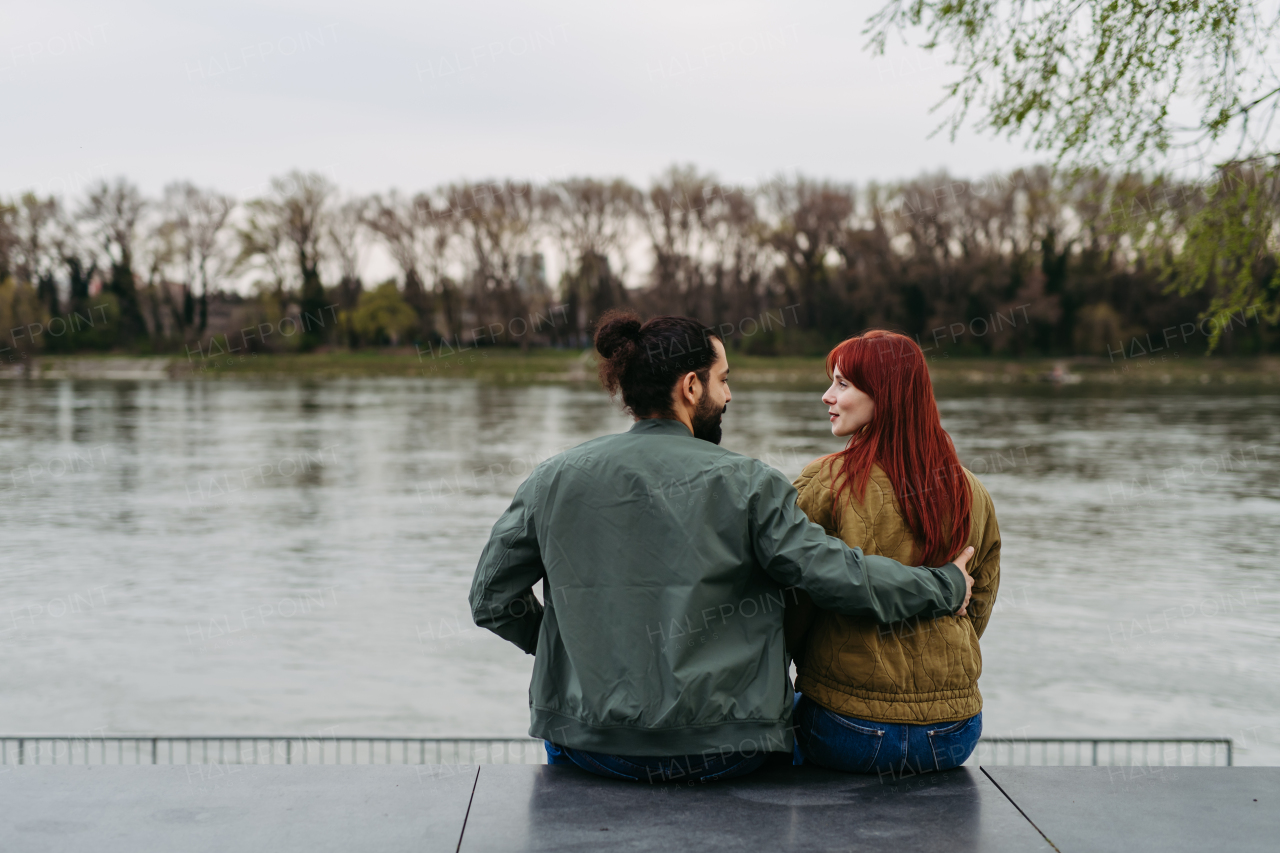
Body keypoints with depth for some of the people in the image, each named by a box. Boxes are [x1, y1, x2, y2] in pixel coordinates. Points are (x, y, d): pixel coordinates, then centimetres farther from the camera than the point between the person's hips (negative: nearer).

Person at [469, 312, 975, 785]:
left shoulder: (553, 480, 0)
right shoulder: (746, 485, -9)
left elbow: (492, 598, 5)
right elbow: (837, 575, -8)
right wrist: (946, 586, 7)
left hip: (590, 747, 3)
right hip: (722, 753, -2)